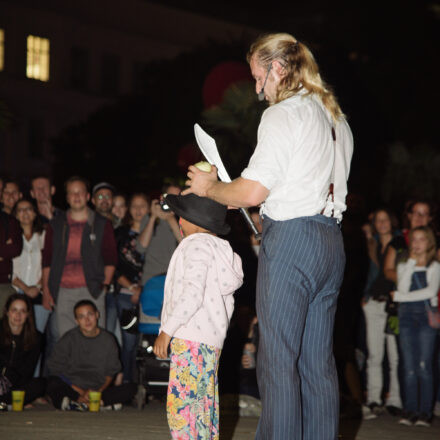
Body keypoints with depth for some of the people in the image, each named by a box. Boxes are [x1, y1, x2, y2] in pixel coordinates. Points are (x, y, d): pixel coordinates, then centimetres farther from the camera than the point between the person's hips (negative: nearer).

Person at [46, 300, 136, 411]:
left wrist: (99, 392, -10)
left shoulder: (108, 340, 6)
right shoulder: (68, 340, 0)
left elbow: (110, 373, 9)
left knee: (131, 388, -21)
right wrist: (82, 393, -13)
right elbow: (57, 371, -3)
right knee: (53, 384, -33)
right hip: (73, 388, -3)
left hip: (99, 390, 3)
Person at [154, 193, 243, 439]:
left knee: (183, 401, -12)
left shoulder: (196, 244, -9)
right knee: (204, 403, 12)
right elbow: (227, 302, 22)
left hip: (191, 339, -10)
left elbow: (192, 293, -21)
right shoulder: (221, 249, 20)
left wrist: (167, 331, -19)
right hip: (212, 340, 10)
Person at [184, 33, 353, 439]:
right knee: (318, 360, 9)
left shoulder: (282, 115, -9)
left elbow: (252, 192, -15)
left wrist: (209, 188, 3)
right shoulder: (337, 119, 18)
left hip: (291, 239, -8)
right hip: (331, 241, 9)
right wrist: (248, 196, 23)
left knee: (278, 360, -6)